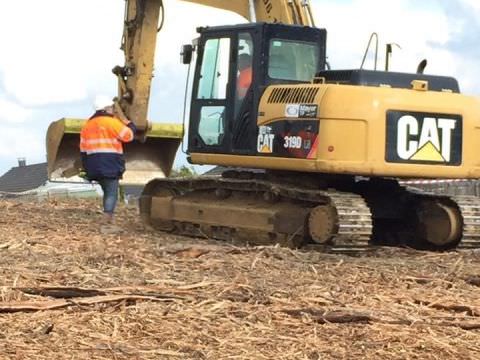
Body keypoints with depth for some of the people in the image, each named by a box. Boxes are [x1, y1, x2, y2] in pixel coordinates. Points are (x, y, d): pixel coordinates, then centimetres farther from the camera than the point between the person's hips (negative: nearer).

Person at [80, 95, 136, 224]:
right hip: (110, 164, -7)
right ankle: (108, 219, -17)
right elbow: (129, 135, -5)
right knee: (111, 193, -6)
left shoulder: (87, 125, 15)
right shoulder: (112, 122, -8)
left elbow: (83, 148, 15)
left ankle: (108, 218, 12)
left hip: (94, 165, 7)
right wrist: (123, 117, 4)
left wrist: (87, 168, 19)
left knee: (107, 191, 18)